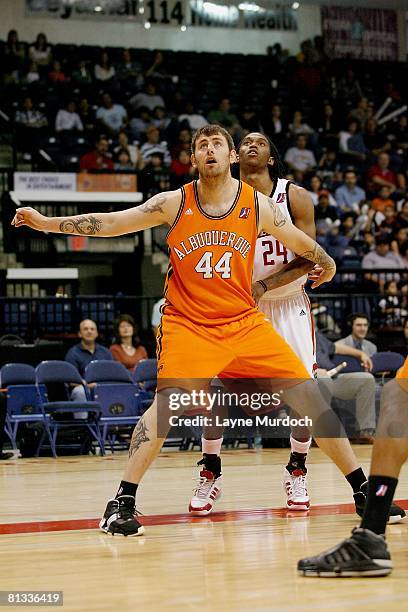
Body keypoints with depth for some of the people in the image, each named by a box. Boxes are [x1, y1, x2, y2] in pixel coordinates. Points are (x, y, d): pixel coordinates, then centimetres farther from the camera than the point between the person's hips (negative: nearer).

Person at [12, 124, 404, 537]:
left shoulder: (258, 205, 0)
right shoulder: (175, 204, -4)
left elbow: (302, 245, 15)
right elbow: (110, 223, -5)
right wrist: (48, 223, -10)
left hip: (245, 323, 3)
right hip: (187, 324, -2)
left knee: (308, 395, -2)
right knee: (168, 401, -27)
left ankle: (362, 490, 11)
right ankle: (122, 502, -20)